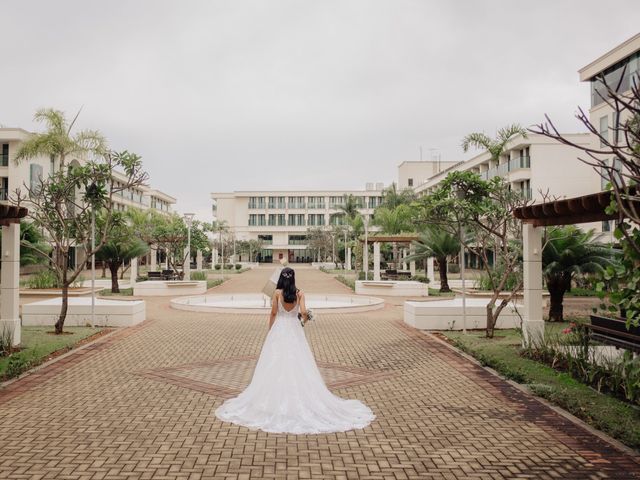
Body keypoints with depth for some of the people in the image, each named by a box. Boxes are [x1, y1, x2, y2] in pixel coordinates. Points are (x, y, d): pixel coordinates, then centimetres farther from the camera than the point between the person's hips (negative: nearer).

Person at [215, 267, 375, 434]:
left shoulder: (277, 293, -6)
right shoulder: (299, 293, -2)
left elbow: (273, 314, -4)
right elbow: (303, 312, -11)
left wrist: (270, 332, 7)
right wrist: (305, 317, 13)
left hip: (279, 329, -1)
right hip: (295, 330, 1)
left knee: (277, 365, 5)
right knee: (298, 365, 7)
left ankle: (277, 399, 10)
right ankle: (300, 397, 10)